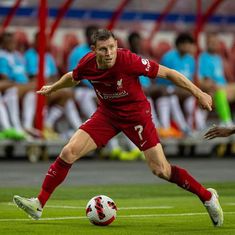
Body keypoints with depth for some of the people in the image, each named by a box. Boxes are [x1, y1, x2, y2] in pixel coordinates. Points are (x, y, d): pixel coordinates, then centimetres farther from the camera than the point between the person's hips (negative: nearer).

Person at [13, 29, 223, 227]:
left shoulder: (128, 60, -27)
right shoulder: (87, 64, -13)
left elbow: (167, 73, -20)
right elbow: (72, 78, 13)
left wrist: (198, 93, -22)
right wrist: (52, 88, 30)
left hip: (135, 113, -4)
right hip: (107, 113, 4)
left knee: (161, 170, -11)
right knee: (68, 152, -9)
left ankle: (208, 197, 9)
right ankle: (39, 204, 0)